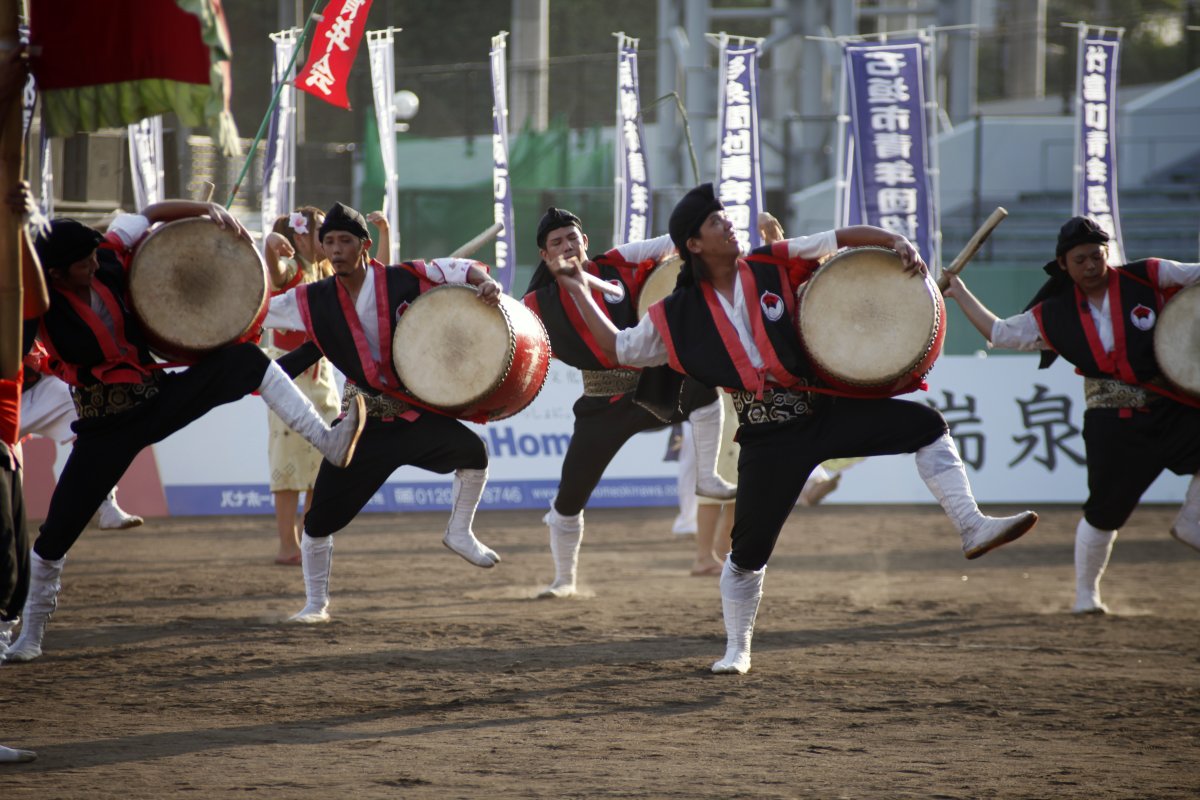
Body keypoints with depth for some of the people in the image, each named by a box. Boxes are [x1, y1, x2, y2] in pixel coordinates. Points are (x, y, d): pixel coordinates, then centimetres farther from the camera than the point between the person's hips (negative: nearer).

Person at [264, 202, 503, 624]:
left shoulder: (402, 280, -9)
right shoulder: (314, 300, -3)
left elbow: (459, 269, -2)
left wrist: (485, 283, -20)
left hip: (415, 412, 0)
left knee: (472, 449, -16)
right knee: (319, 519, -4)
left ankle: (459, 532, 9)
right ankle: (315, 603, 15)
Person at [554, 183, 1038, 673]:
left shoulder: (774, 265, 2)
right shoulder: (679, 316, 1)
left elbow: (841, 238, 1)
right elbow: (618, 348, 10)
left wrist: (897, 243, -14)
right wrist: (579, 294, 7)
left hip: (825, 409, 1)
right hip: (769, 437, -1)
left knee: (926, 426, -14)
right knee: (748, 553, 2)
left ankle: (972, 528, -12)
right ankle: (737, 649, 21)